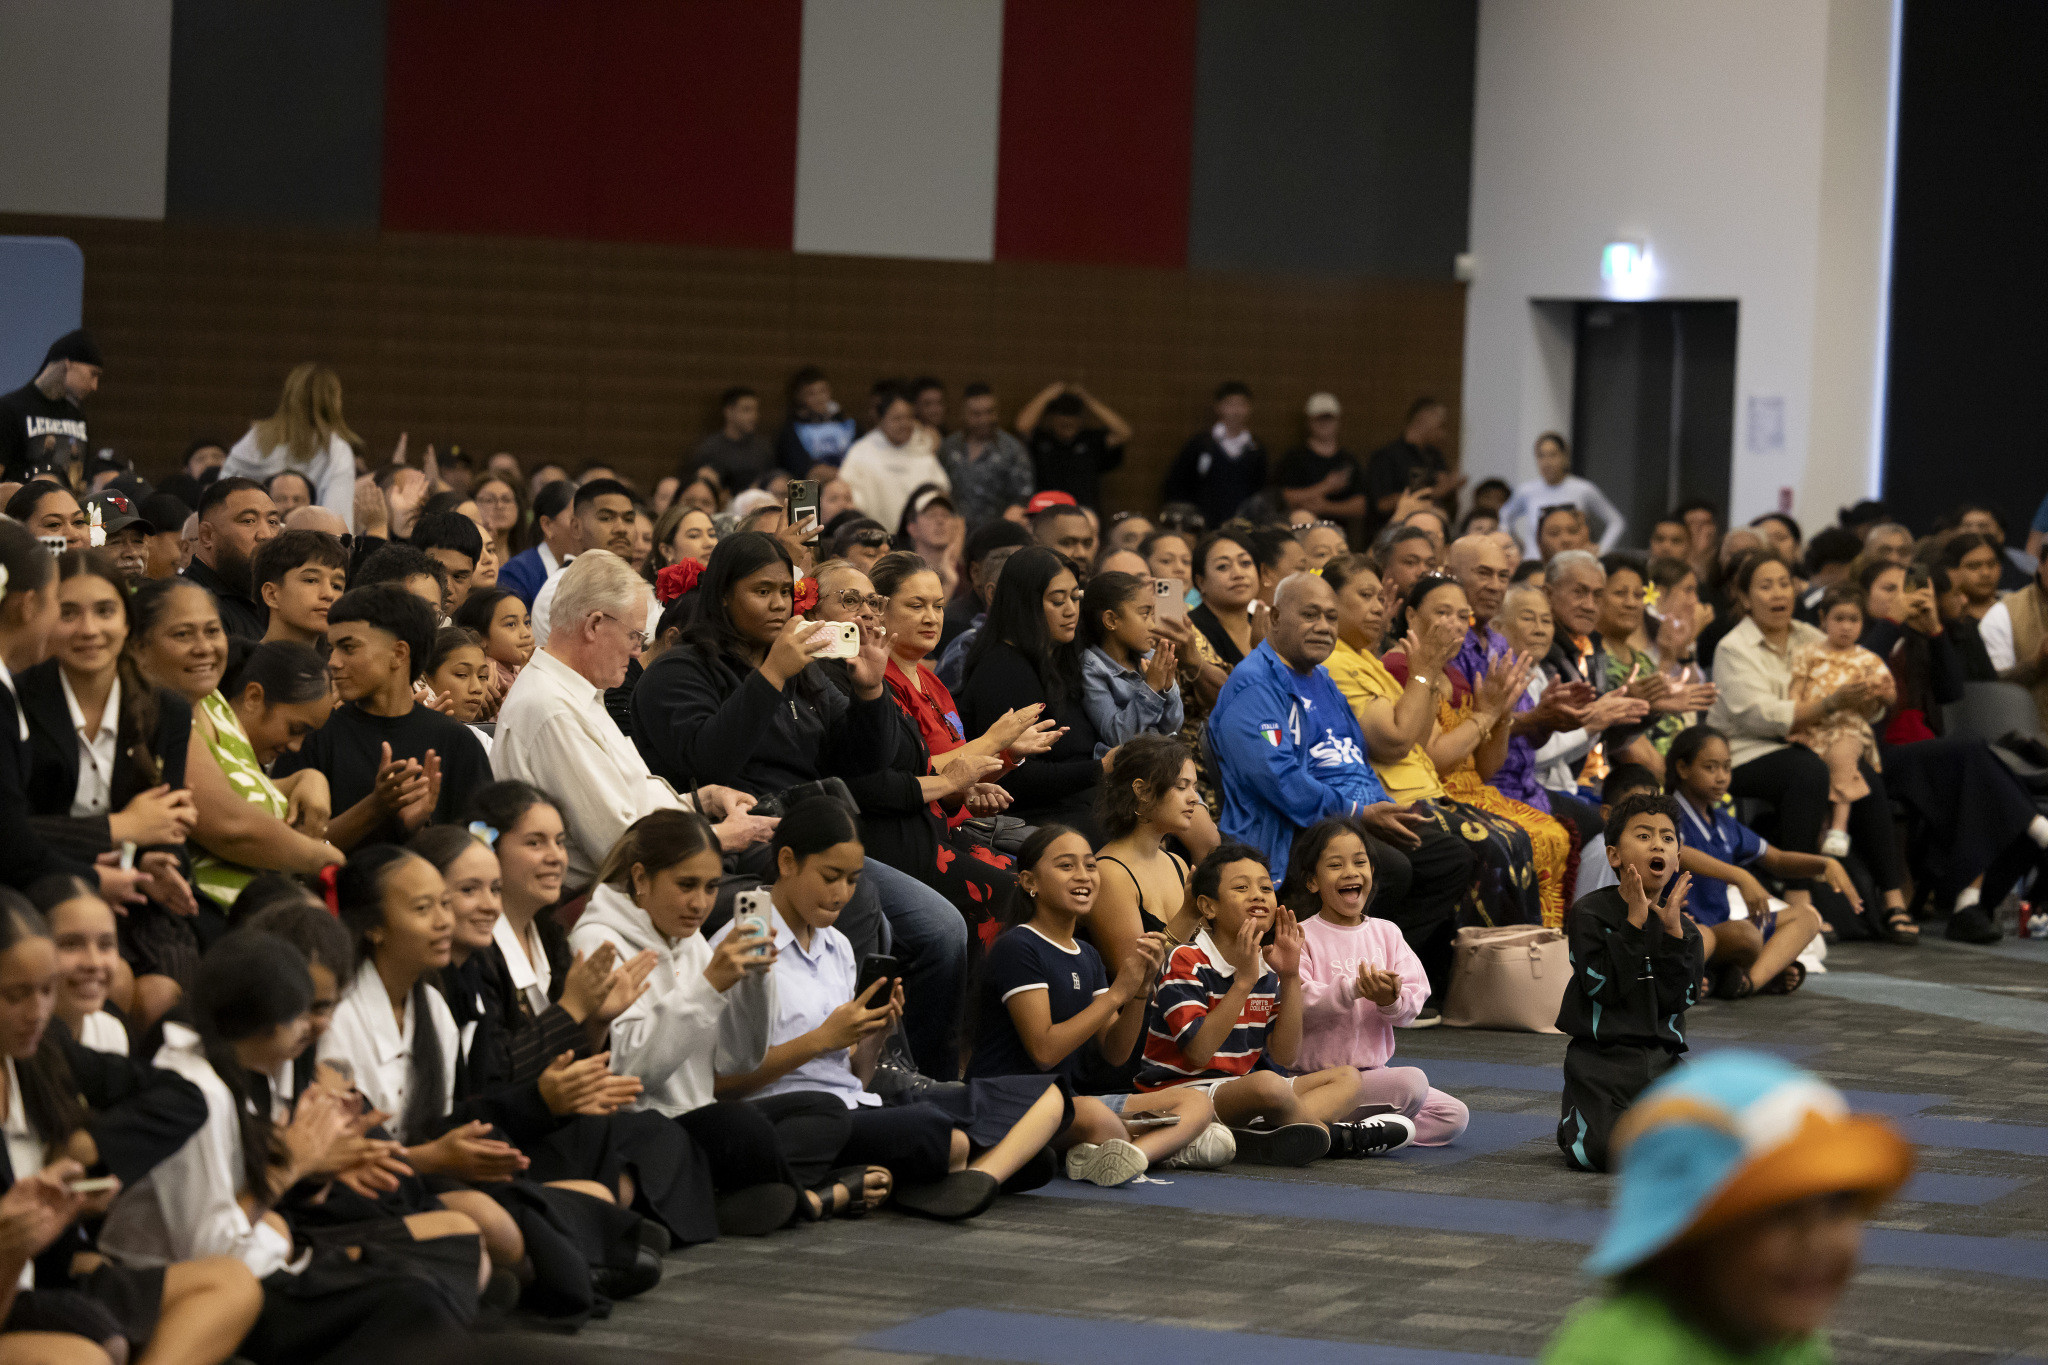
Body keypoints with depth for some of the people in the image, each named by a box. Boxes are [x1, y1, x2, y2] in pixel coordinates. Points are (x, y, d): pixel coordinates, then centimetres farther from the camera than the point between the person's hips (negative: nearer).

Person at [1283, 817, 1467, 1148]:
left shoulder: (1386, 933, 9)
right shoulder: (1303, 937, -7)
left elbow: (1413, 1006, 1)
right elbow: (1299, 1004, -20)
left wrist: (1391, 1000, -22)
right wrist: (1351, 990, -33)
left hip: (1375, 1069, 7)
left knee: (1454, 1117, -5)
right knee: (1413, 1082, -28)